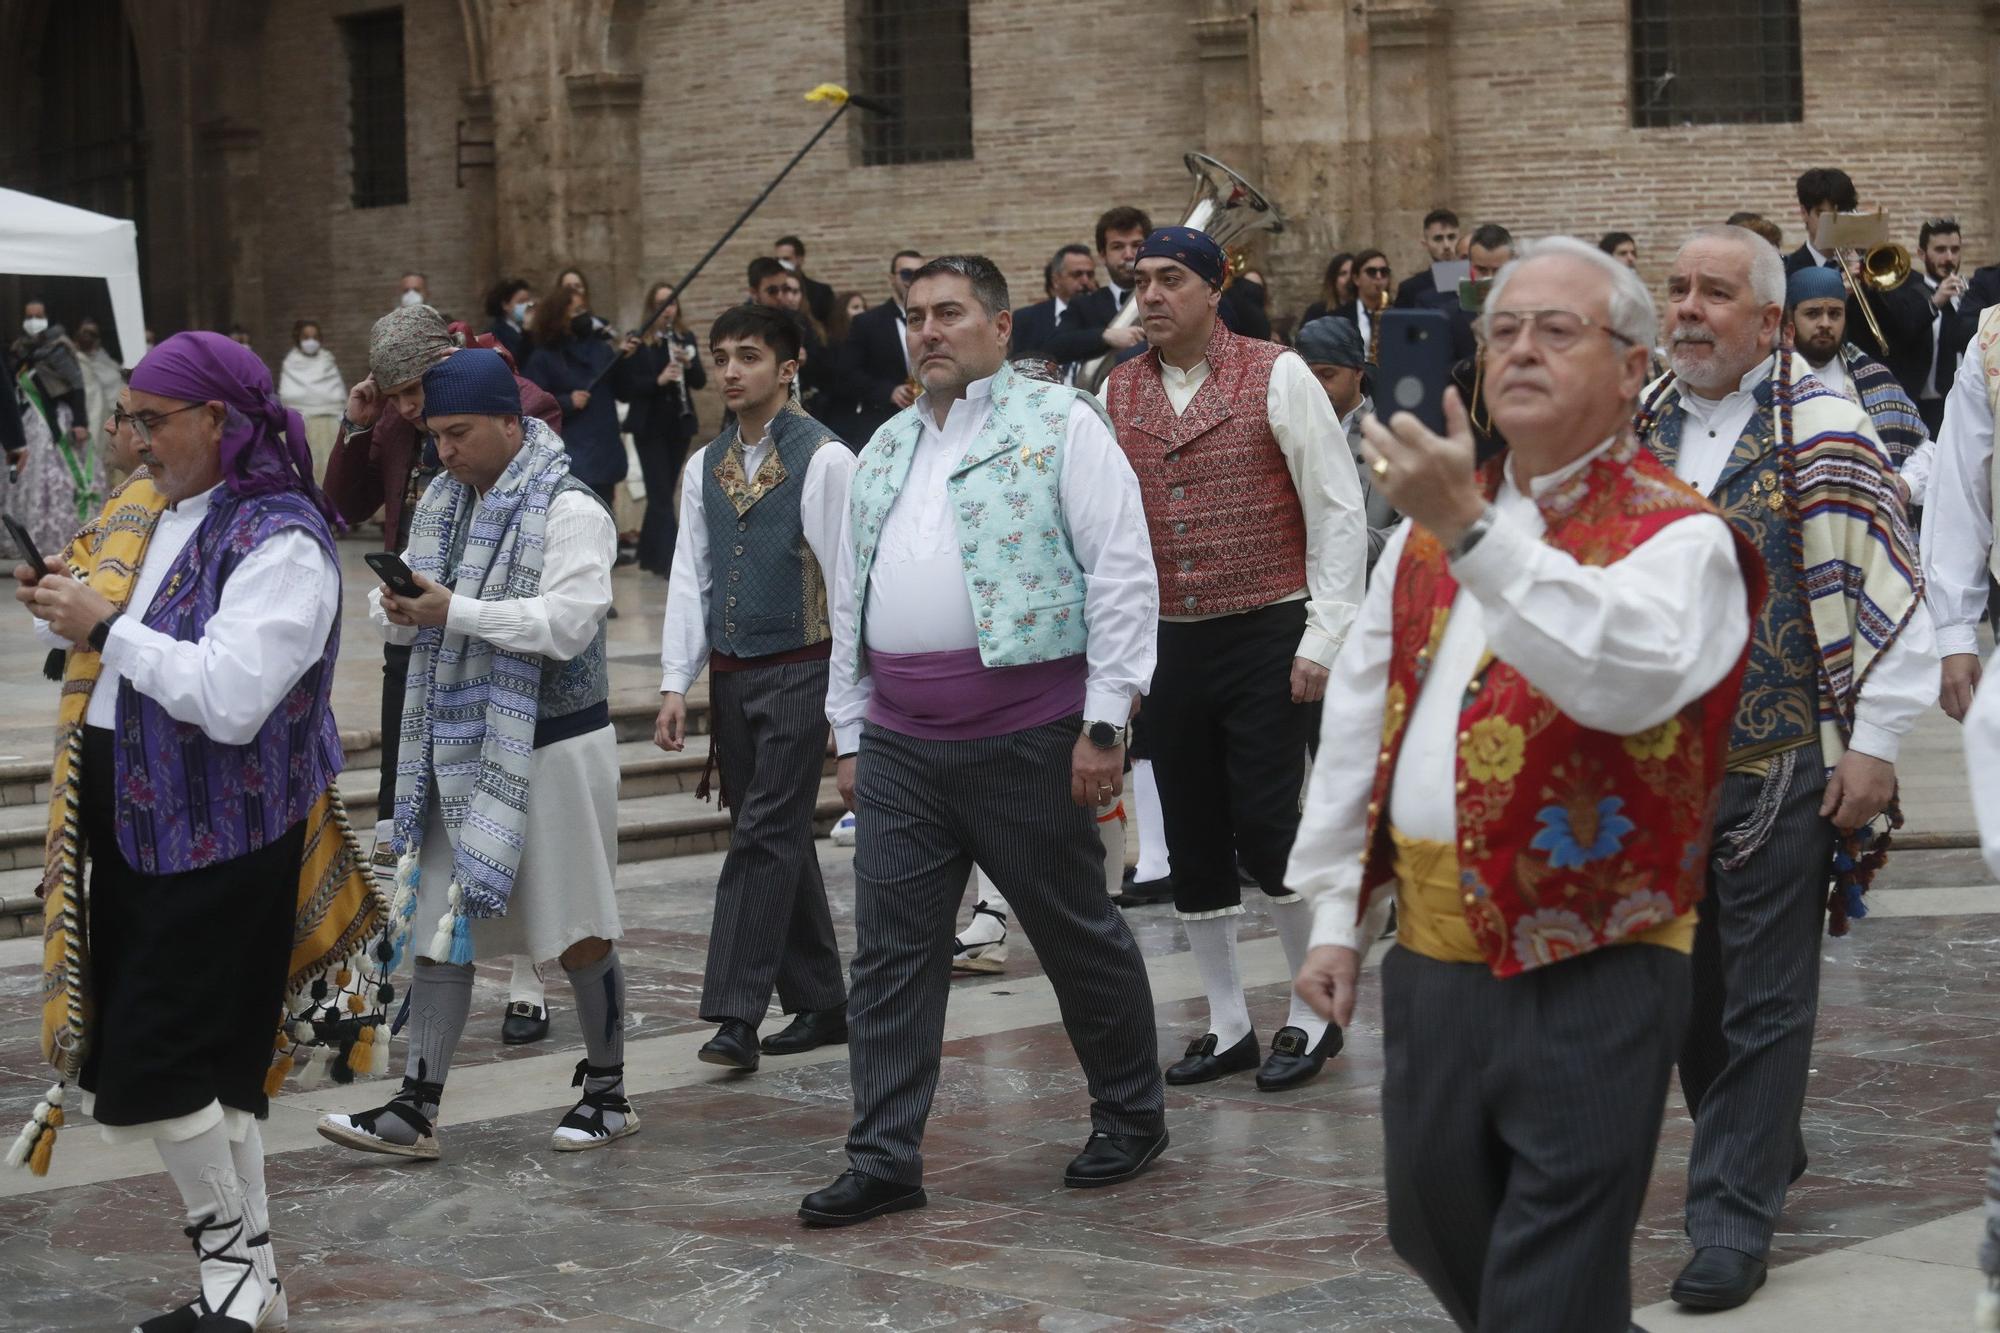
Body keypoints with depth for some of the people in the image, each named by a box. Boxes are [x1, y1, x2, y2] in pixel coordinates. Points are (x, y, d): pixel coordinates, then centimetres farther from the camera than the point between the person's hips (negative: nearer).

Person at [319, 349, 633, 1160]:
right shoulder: (442, 502, 11)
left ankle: (608, 1092, 19)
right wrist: (396, 610, -11)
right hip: (459, 746, 7)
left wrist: (455, 611, -27)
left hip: (551, 744, -7)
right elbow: (403, 613, 14)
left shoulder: (569, 510, -13)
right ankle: (416, 1109, 6)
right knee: (440, 924, 4)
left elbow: (569, 622, -24)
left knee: (577, 928, 4)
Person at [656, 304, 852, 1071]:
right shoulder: (705, 469, 11)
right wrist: (675, 684, 4)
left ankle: (737, 1014, -11)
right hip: (729, 676, 7)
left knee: (766, 837, -11)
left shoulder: (824, 460, -8)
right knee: (777, 842, 11)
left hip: (798, 671, -7)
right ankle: (821, 1003, 20)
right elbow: (691, 578, 12)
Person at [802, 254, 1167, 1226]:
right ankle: (885, 1159, 7)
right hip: (901, 743, 6)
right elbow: (851, 598, 22)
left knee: (1078, 935, 6)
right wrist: (850, 734, 17)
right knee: (890, 951, 2)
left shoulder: (1060, 425, -3)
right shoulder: (886, 450, 17)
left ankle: (1131, 1117, 24)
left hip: (1026, 734, -6)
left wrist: (1105, 720, -14)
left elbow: (1121, 573, -8)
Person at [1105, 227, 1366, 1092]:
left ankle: (1315, 1015, 10)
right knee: (1191, 842, 8)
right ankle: (1228, 1027, 20)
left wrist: (1323, 638, -12)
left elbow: (1338, 513, -5)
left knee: (1265, 828, -8)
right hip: (1168, 643, 5)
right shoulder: (1118, 395, 7)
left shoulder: (1276, 378, -5)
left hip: (1267, 636, -5)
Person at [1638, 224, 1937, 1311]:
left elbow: (1891, 595, -10)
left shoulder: (1822, 433, -9)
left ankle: (1733, 1220, 7)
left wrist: (1873, 745, -12)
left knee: (1763, 1004, 0)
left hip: (1783, 768, -6)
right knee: (1683, 986, 15)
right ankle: (1763, 1151, 36)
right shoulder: (1640, 428, 8)